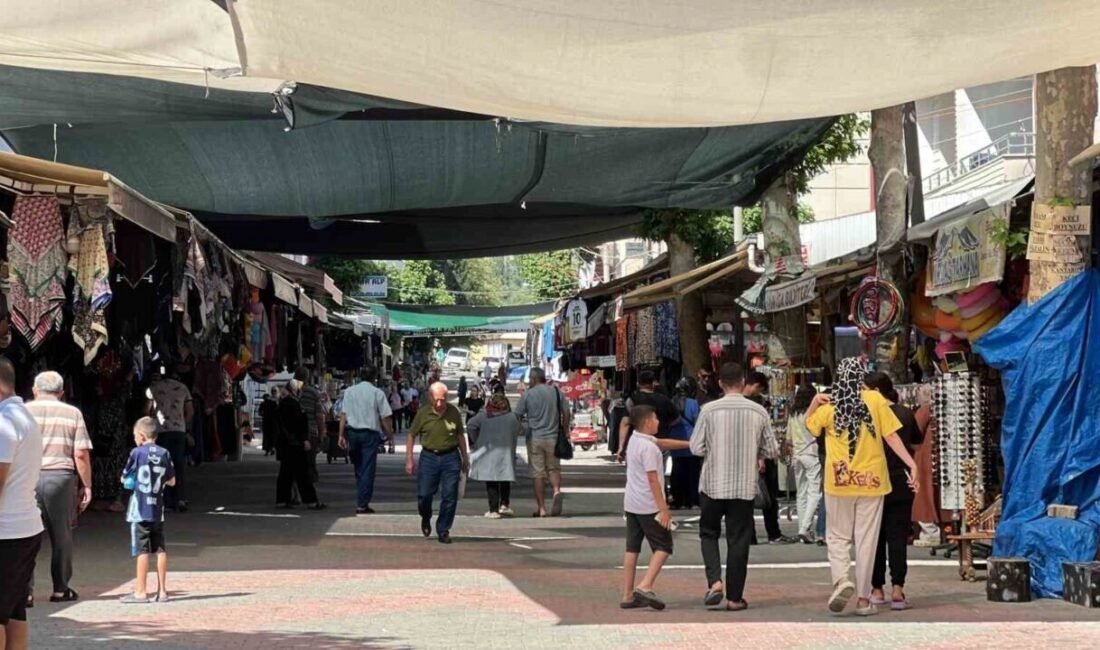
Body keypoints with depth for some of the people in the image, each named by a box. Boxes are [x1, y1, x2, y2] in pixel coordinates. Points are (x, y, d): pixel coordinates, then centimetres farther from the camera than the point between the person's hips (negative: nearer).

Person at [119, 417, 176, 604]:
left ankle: (141, 592, 0)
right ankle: (162, 591, 11)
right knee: (160, 549, 8)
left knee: (142, 551, -3)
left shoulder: (137, 453, -8)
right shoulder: (165, 454, 3)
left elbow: (124, 478, -1)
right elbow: (171, 481, 9)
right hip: (157, 510, 4)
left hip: (140, 510, -4)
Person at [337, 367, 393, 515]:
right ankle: (362, 504, -6)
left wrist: (342, 435, 3)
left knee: (358, 467, 18)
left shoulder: (349, 392, 4)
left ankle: (361, 501, 24)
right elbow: (385, 417, -7)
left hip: (352, 432, 4)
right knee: (368, 469, -1)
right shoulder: (377, 393, -5)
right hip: (370, 433, -4)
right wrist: (390, 434, 5)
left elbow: (343, 414, 1)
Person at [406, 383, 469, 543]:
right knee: (424, 495, -1)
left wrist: (465, 458, 12)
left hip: (450, 457, 1)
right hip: (429, 456, -1)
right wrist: (409, 460, 2)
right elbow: (412, 436, 4)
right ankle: (426, 518, 31)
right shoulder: (423, 414, -5)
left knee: (449, 497, -2)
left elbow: (460, 436, 10)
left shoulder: (454, 412, -2)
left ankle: (443, 531, 12)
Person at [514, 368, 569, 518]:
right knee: (554, 468, 15)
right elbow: (566, 413, 4)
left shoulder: (528, 394, -4)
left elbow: (517, 416, -3)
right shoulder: (556, 392, 3)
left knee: (538, 474, 3)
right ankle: (556, 491, -15)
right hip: (553, 438, 2)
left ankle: (541, 508, 3)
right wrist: (564, 432, 13)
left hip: (534, 438, -2)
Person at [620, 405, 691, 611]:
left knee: (632, 548, 10)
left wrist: (688, 444, 30)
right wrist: (664, 509, -20)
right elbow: (652, 479, -21)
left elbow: (662, 443, 27)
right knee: (663, 547, -2)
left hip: (631, 505, 9)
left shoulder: (636, 440, 11)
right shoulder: (649, 448, -17)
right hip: (649, 506, -9)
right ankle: (645, 586, -17)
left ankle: (627, 595, 10)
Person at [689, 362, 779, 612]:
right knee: (738, 539, 8)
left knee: (709, 533, 16)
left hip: (713, 484, -1)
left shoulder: (709, 410, -9)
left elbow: (696, 447, -5)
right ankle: (734, 597, 10)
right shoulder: (759, 412, -4)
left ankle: (715, 581, -4)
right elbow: (771, 451, 2)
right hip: (745, 486, 1)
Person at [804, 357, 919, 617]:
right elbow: (892, 437, -6)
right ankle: (863, 598, 8)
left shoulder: (829, 406, -3)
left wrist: (814, 402, 5)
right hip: (871, 481, 0)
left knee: (838, 537, 12)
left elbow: (809, 425, 16)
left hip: (839, 482, 0)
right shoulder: (875, 400, -4)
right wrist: (912, 464, -5)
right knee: (866, 540, 6)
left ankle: (841, 580, -13)